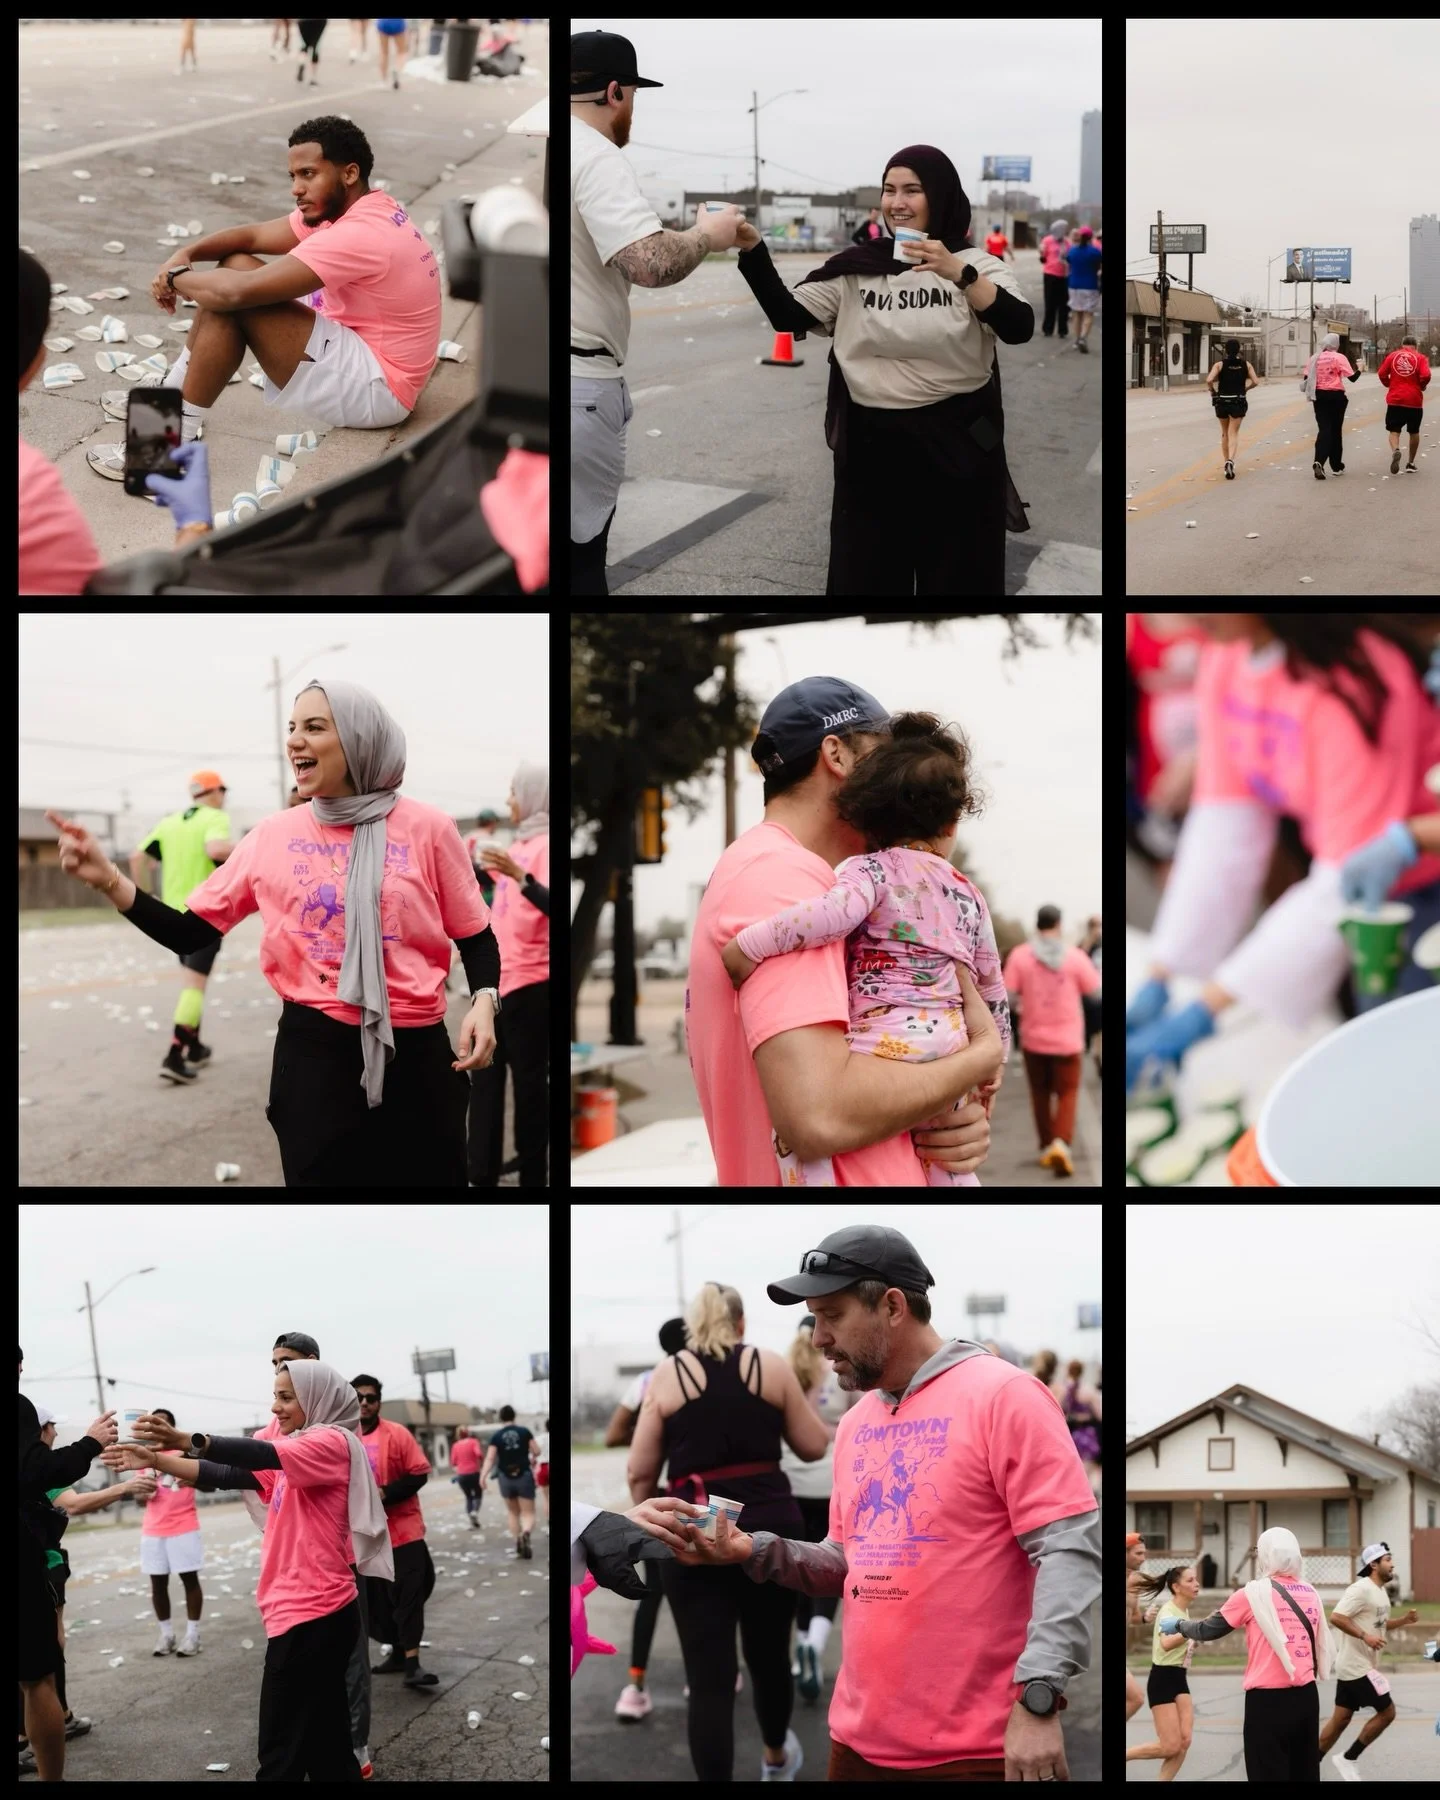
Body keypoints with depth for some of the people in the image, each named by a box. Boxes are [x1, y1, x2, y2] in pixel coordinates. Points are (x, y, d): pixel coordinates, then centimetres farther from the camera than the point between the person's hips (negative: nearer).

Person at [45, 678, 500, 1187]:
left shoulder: (426, 828, -2)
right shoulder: (273, 835, 4)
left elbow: (475, 935, 8)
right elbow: (191, 933, 5)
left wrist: (484, 1001, -12)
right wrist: (108, 880, -8)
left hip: (414, 1055, -1)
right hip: (314, 1052, 1)